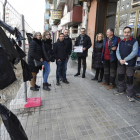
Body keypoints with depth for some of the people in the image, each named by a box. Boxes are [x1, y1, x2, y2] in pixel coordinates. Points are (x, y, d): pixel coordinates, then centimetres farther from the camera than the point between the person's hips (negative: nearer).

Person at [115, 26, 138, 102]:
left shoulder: (134, 42, -3)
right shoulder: (121, 42, 13)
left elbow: (134, 52, -13)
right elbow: (117, 51, 6)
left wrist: (125, 60, -16)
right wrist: (120, 59, -11)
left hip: (130, 64, -5)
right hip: (121, 63, 5)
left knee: (130, 79, -1)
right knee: (120, 77, 14)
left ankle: (129, 94, 11)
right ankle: (121, 90, 32)